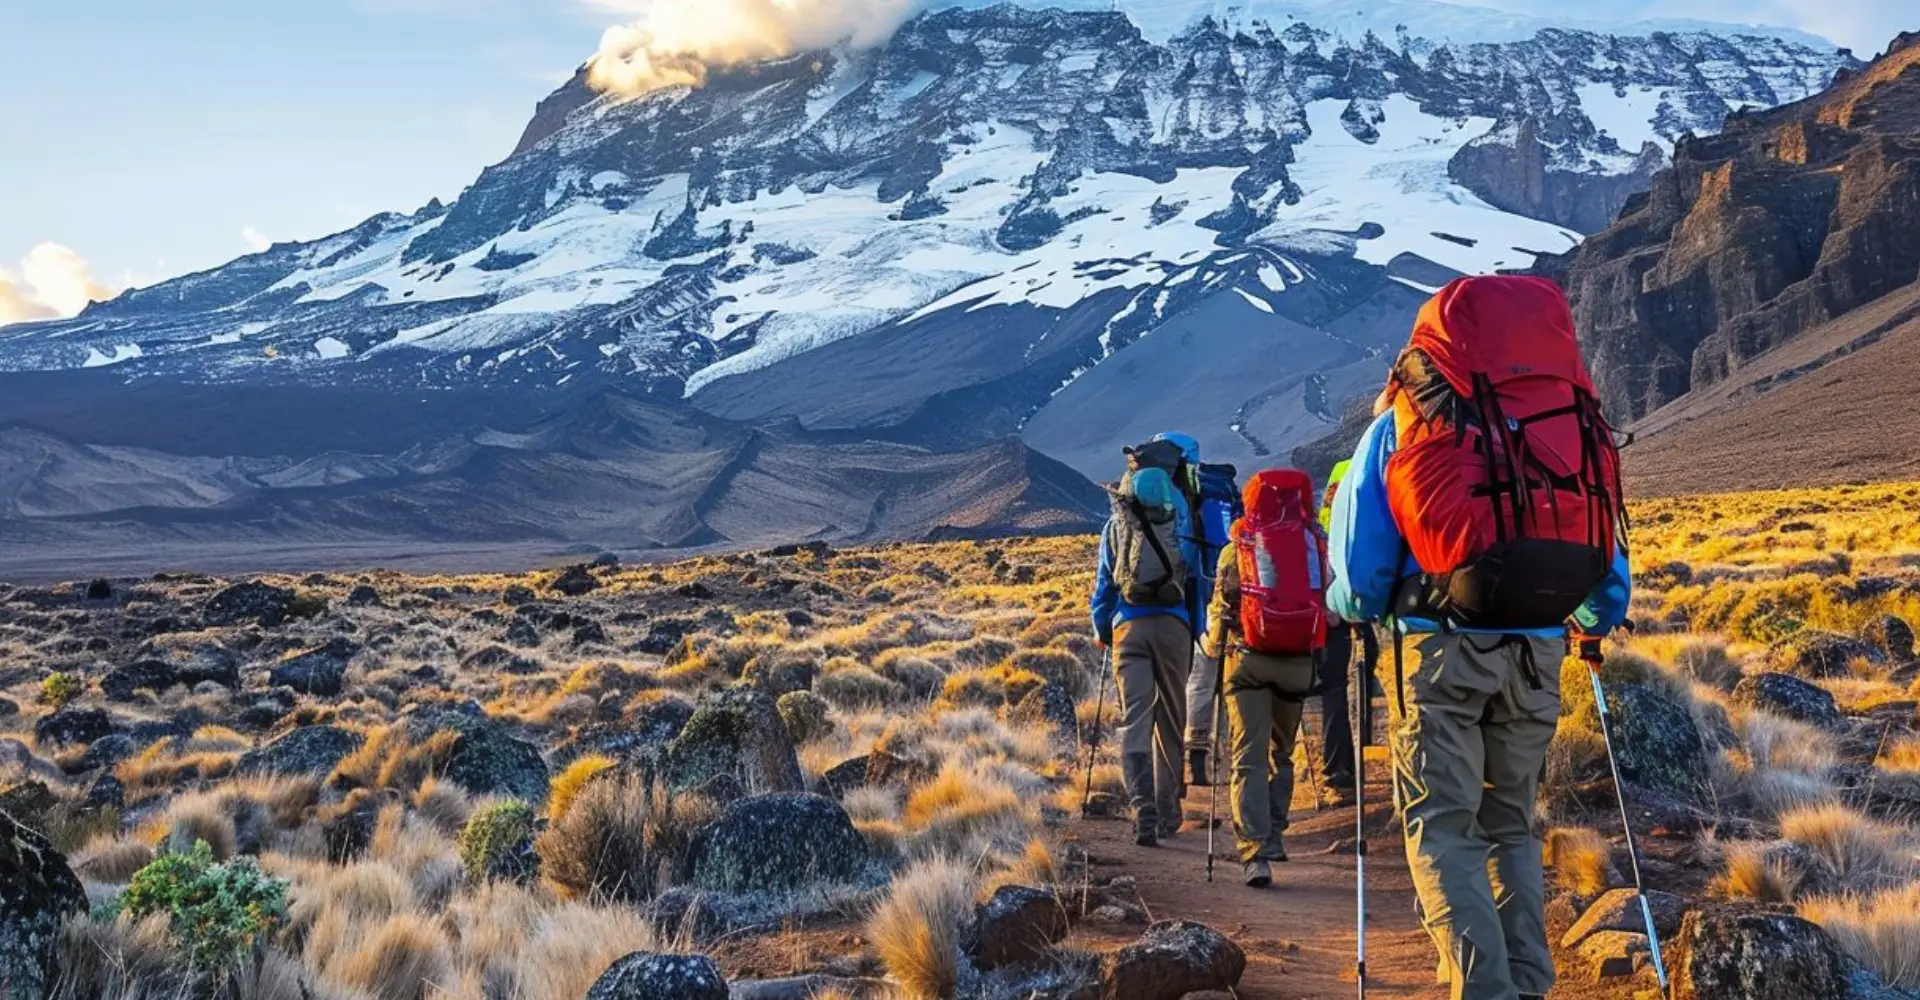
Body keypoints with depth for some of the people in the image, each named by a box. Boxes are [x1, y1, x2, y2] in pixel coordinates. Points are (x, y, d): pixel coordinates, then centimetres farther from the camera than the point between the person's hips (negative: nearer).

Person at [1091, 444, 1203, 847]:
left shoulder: (1117, 523, 10)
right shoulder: (1182, 519, 7)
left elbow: (1103, 583, 14)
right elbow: (1196, 579, 11)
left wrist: (1101, 630, 26)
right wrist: (1198, 628, 20)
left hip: (1128, 626, 0)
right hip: (1173, 625, 0)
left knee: (1134, 720, -5)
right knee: (1171, 720, 12)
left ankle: (1144, 811, -22)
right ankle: (1168, 811, 20)